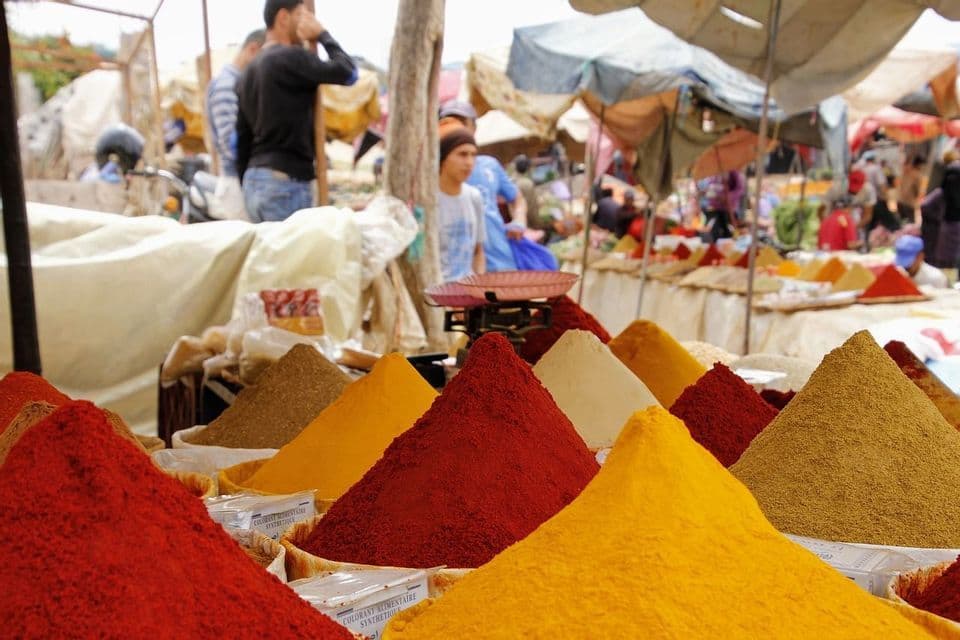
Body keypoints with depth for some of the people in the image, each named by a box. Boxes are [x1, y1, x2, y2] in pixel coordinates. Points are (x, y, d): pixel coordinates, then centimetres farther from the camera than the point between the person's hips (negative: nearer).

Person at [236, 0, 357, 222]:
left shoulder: (248, 72, 17)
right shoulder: (290, 57, -9)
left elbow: (241, 141, 18)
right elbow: (347, 72, -8)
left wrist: (249, 187, 22)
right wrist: (323, 35, 7)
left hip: (254, 181, 9)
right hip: (285, 183, -9)